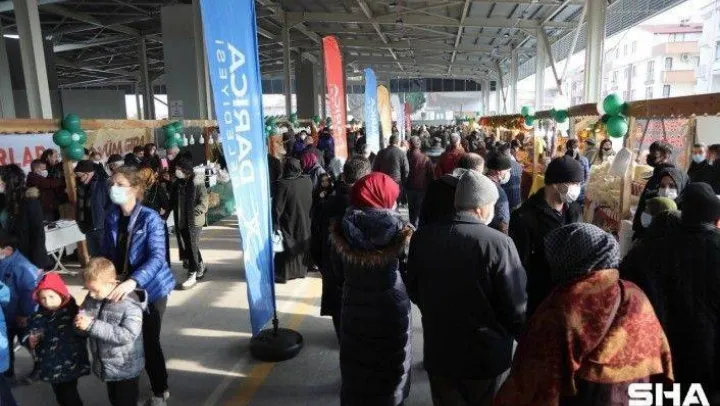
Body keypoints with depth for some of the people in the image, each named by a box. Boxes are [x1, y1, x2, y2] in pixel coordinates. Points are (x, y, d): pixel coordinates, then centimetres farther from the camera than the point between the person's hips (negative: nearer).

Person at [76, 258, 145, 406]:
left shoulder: (130, 304, -27)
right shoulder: (92, 298, -5)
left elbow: (127, 335, -34)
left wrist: (92, 325, -35)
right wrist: (80, 321, -18)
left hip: (126, 368, -7)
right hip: (106, 365, 7)